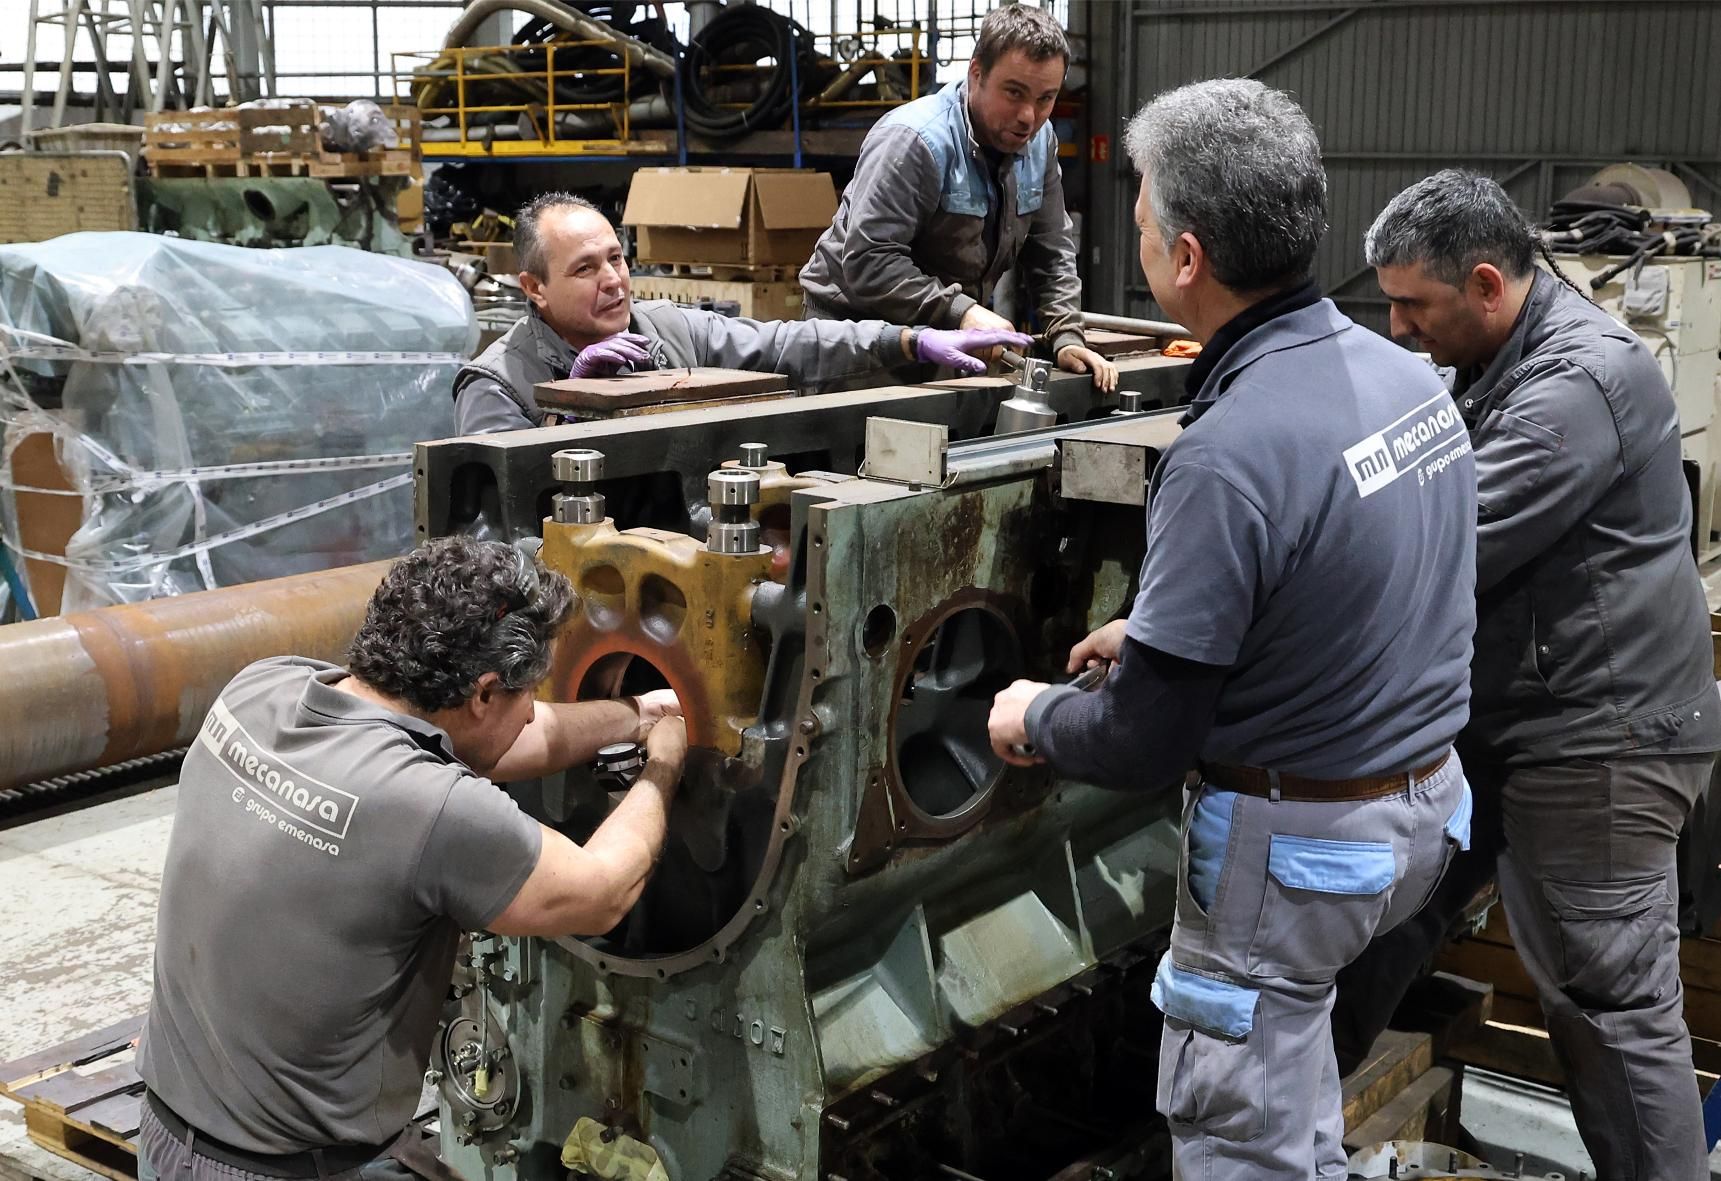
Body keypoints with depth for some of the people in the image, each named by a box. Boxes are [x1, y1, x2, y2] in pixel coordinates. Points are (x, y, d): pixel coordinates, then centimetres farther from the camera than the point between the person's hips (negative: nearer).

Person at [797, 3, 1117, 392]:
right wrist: (960, 312, -35)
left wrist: (1066, 337, -6)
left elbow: (1052, 253, 7)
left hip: (951, 337, 7)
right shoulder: (913, 140, -22)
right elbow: (868, 265, -29)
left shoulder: (1039, 141, 2)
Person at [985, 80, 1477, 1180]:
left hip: (1300, 841, -8)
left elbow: (1143, 746, -22)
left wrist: (1035, 718, -2)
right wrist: (1162, 635, 17)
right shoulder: (1406, 371, -2)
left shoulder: (1230, 454, -28)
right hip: (1430, 801, 9)